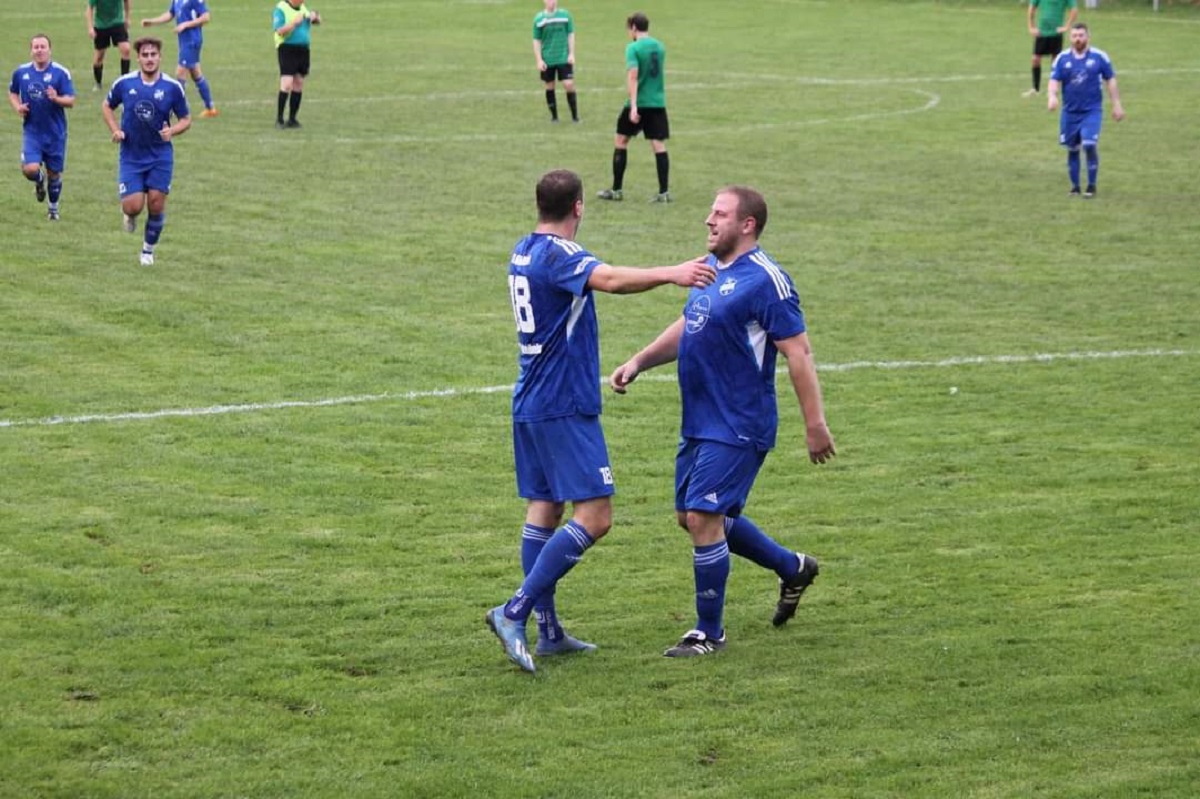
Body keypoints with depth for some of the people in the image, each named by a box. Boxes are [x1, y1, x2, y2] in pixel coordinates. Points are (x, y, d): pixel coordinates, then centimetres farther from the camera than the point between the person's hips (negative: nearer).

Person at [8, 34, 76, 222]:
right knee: (30, 169, -17)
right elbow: (12, 93, 18)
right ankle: (40, 182, 21)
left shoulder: (61, 73, -9)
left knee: (54, 173, 8)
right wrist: (17, 107, -3)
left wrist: (56, 99, -31)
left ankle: (53, 207, 33)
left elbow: (71, 101, -10)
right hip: (31, 131, 1)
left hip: (55, 133, -1)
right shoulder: (21, 72, 0)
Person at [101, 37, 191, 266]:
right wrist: (115, 130, -3)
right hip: (131, 155, 0)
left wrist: (172, 131, -17)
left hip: (160, 156, 0)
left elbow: (186, 119, 4)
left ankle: (149, 249, 22)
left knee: (156, 205, -1)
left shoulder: (172, 87, -6)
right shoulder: (124, 83, -5)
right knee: (133, 206, -11)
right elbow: (107, 106, 12)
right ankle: (130, 216, 28)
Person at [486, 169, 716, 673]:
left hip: (530, 404, 10)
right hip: (564, 406, -10)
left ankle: (548, 631, 11)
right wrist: (669, 274, -44)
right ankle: (515, 612, -15)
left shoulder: (524, 253, 13)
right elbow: (609, 279, -36)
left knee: (543, 510, 10)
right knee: (594, 517, -9)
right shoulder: (557, 254, -16)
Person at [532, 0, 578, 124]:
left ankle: (575, 115, 2)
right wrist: (539, 60, -3)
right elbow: (536, 41, 3)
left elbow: (571, 35, 6)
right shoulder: (539, 18, -1)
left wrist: (571, 54, -1)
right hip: (547, 60, 1)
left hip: (564, 58, -1)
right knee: (549, 87, 7)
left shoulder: (565, 15, 1)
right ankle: (554, 115, 20)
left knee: (569, 84, -9)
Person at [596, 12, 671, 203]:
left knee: (620, 141, 10)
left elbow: (633, 76, -19)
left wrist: (633, 106, -24)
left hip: (639, 103, -5)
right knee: (659, 145, 2)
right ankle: (663, 192, -3)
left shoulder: (634, 48, -10)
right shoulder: (659, 47, 9)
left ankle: (616, 190, 12)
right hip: (658, 102, 5)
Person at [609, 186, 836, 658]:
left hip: (738, 428, -10)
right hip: (699, 421, 10)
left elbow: (797, 352, -17)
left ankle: (709, 632, 5)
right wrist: (639, 362, 12)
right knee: (692, 516, 16)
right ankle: (793, 569, 34)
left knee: (703, 518, -10)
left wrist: (815, 424, -19)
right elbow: (686, 328, 24)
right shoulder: (711, 271, 11)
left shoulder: (765, 279, -16)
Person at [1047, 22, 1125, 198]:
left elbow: (1110, 80, 5)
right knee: (1072, 149, 7)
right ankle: (1075, 186, 21)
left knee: (1090, 146, -16)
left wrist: (1117, 104, 4)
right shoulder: (1062, 59, 1)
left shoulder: (1099, 57, -2)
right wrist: (1052, 96, -22)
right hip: (1070, 112, 2)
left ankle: (1092, 185, -1)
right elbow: (1054, 80, -1)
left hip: (1092, 111, -2)